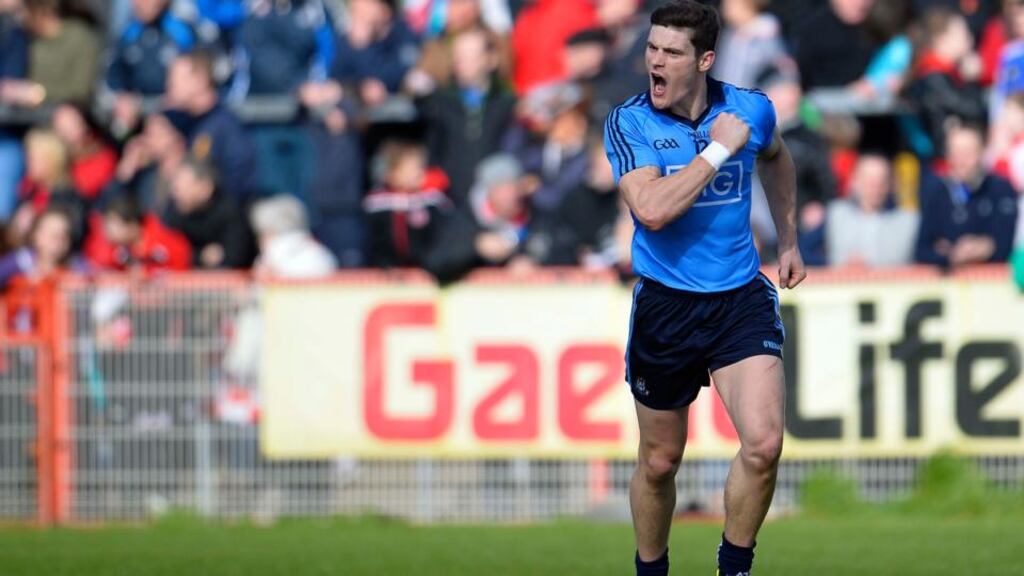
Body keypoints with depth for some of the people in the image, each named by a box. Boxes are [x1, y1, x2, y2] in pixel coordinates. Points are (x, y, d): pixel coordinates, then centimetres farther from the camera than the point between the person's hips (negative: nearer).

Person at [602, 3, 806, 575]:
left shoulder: (751, 110, -3)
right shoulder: (630, 123, -11)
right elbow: (651, 210, -27)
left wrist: (789, 241, 28)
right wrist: (720, 149, -22)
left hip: (742, 298, 1)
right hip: (665, 307, -1)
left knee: (763, 443, -18)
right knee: (659, 463, 11)